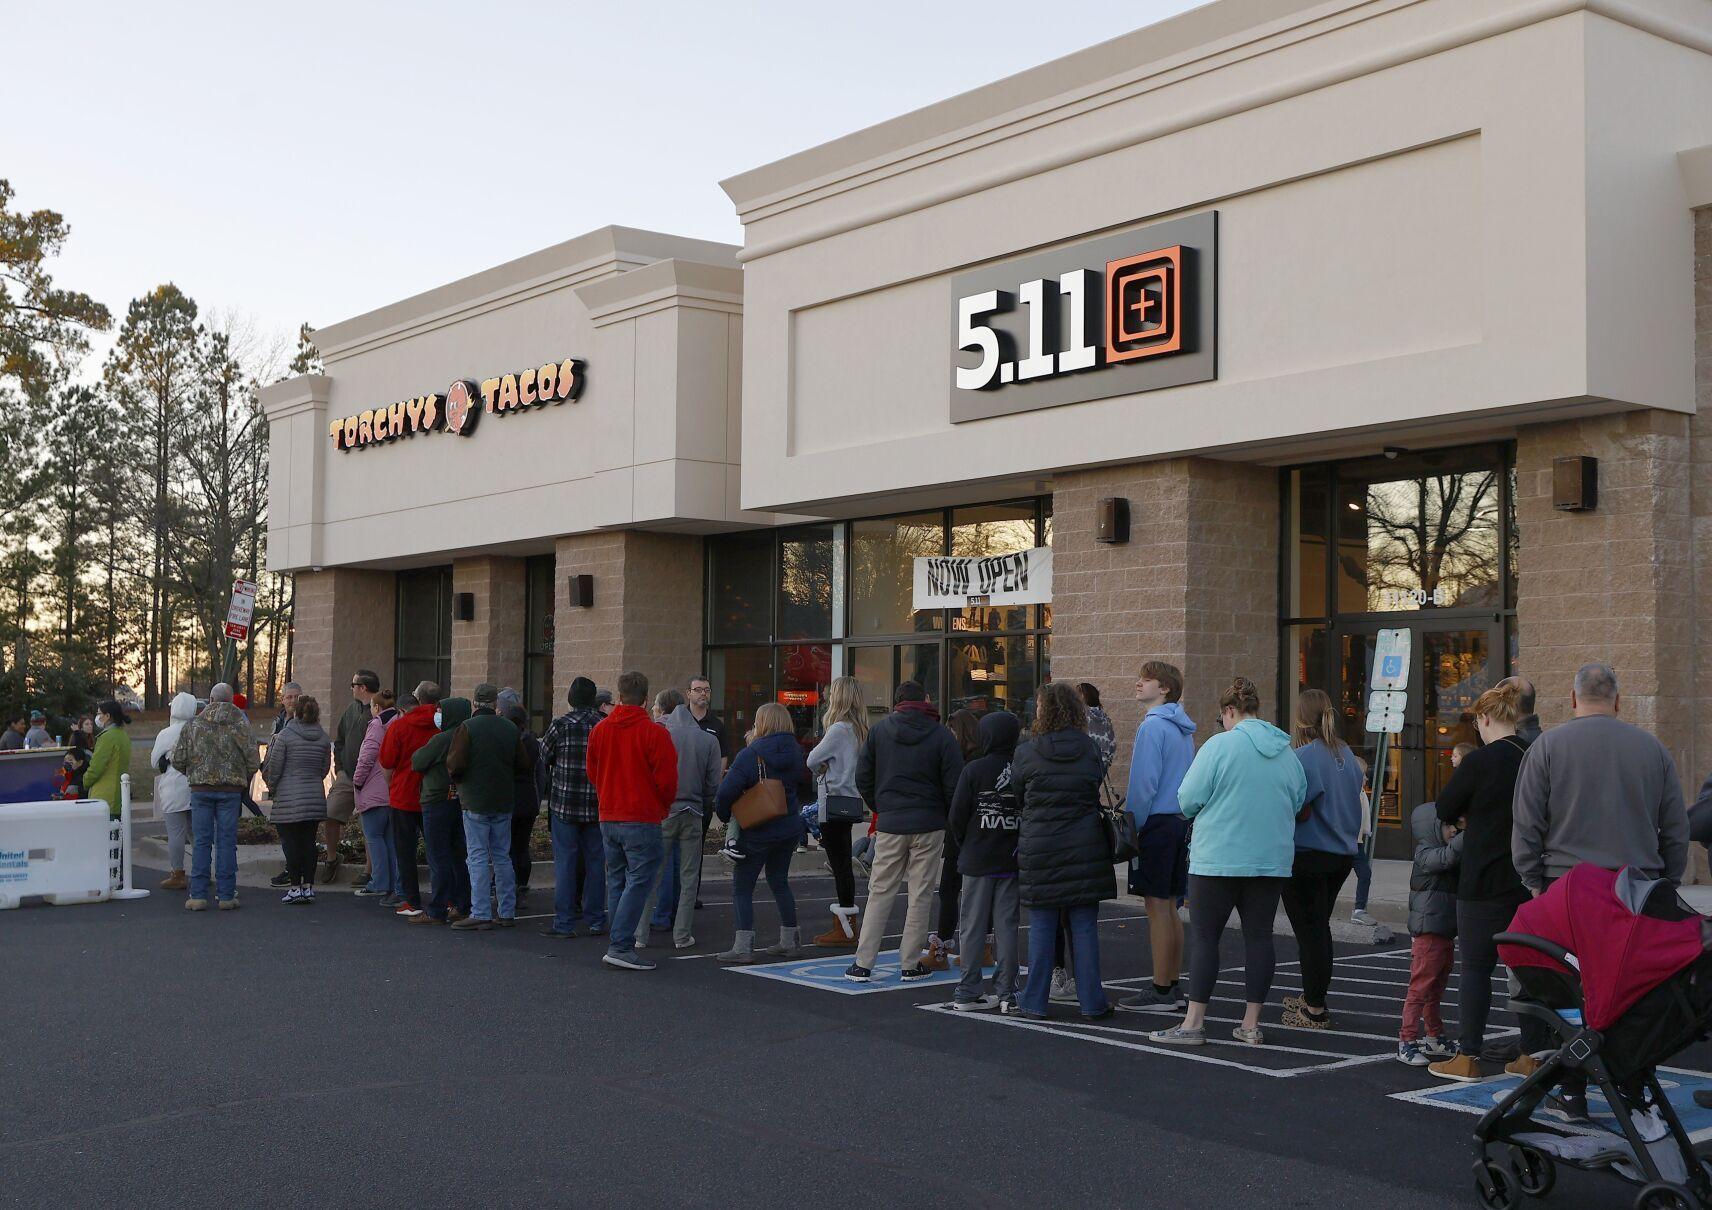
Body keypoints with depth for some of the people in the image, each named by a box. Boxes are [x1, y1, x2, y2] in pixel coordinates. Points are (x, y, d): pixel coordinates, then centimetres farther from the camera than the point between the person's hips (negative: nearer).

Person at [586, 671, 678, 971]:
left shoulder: (599, 730, 5)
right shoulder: (654, 732, -12)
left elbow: (592, 773, 14)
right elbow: (666, 780, -11)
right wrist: (663, 806, 8)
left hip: (608, 819, 6)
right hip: (642, 820, -6)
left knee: (616, 882, 14)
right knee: (638, 881, -4)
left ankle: (618, 944, 17)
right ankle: (620, 946, -11)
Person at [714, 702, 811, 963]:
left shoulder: (750, 755, -17)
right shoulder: (796, 753, 2)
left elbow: (727, 792, -21)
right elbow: (804, 788, 17)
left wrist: (724, 814, -3)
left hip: (757, 832, -6)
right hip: (790, 829, 6)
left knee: (742, 886, 1)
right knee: (779, 881, 20)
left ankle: (743, 946, -6)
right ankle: (789, 941, 24)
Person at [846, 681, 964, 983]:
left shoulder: (880, 729, 2)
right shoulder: (942, 735, -4)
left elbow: (863, 777, 4)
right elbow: (953, 785, -5)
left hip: (890, 824, 2)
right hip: (929, 826, -1)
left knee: (880, 893, 8)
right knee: (921, 895, 7)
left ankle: (862, 963, 6)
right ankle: (910, 964, 9)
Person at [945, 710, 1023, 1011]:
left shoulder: (974, 769, -9)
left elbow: (957, 817, -7)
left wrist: (964, 847, 10)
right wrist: (1022, 848, 11)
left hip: (977, 861, -2)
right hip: (1012, 862, 2)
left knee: (974, 926, 5)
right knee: (1007, 925, 7)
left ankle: (968, 992, 8)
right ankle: (1006, 992, 7)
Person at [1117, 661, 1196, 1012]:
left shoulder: (1153, 726, -13)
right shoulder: (1184, 729, 14)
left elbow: (1143, 784, -16)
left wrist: (1130, 829, -9)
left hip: (1156, 824, -9)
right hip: (1181, 822, 9)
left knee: (1158, 907, -5)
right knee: (1170, 907, 13)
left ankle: (1160, 991, -1)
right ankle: (1173, 986, 18)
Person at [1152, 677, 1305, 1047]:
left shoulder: (1220, 745, -10)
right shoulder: (1287, 752, 7)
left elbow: (1188, 800, -10)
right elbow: (1299, 801, 15)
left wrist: (1203, 813, 12)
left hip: (1218, 860, -5)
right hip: (1273, 860, 5)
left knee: (1204, 938, 1)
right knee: (1259, 937, 9)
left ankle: (1194, 1023, 3)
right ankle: (1251, 1024, 12)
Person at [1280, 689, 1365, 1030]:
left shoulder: (1305, 756, -17)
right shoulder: (1347, 755, 8)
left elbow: (1299, 811, -20)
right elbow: (1355, 802, 16)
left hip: (1308, 857, -8)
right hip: (1343, 854, 8)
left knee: (1309, 931, 0)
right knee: (1319, 928, 18)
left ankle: (1315, 1011, 4)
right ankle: (1312, 998, 29)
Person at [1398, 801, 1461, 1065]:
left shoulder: (1450, 853, 18)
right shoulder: (1425, 853, -13)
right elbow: (1446, 857, -31)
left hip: (1447, 931, 9)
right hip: (1428, 931, -9)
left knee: (1437, 988, 17)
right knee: (1420, 987, -8)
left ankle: (1434, 1038, 26)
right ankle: (1407, 1042, -6)